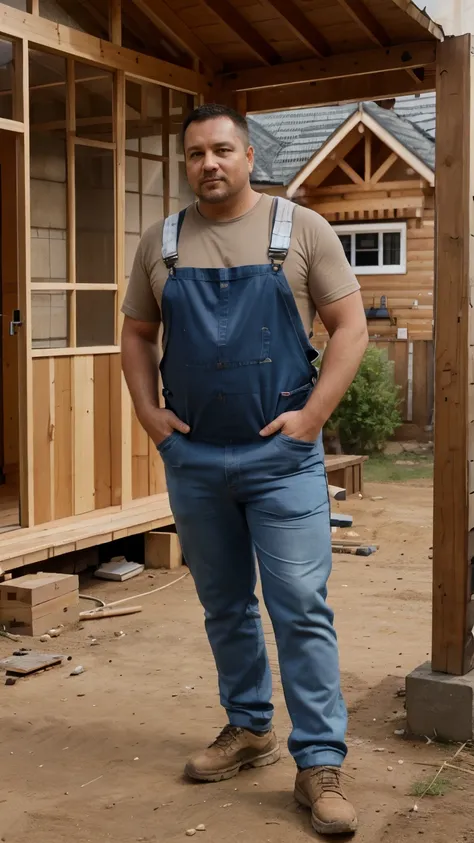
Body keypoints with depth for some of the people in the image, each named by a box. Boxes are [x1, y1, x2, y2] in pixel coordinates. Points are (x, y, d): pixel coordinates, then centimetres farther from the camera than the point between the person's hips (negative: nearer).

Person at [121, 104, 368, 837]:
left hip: (281, 455, -3)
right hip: (192, 458, 4)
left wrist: (311, 417, -11)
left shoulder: (302, 229, 0)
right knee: (224, 606, 14)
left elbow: (350, 327, -3)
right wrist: (149, 413, 1)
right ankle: (249, 729, 31)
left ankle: (320, 763, 6)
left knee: (301, 608, -4)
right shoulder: (161, 242, 9)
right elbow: (137, 335, 15)